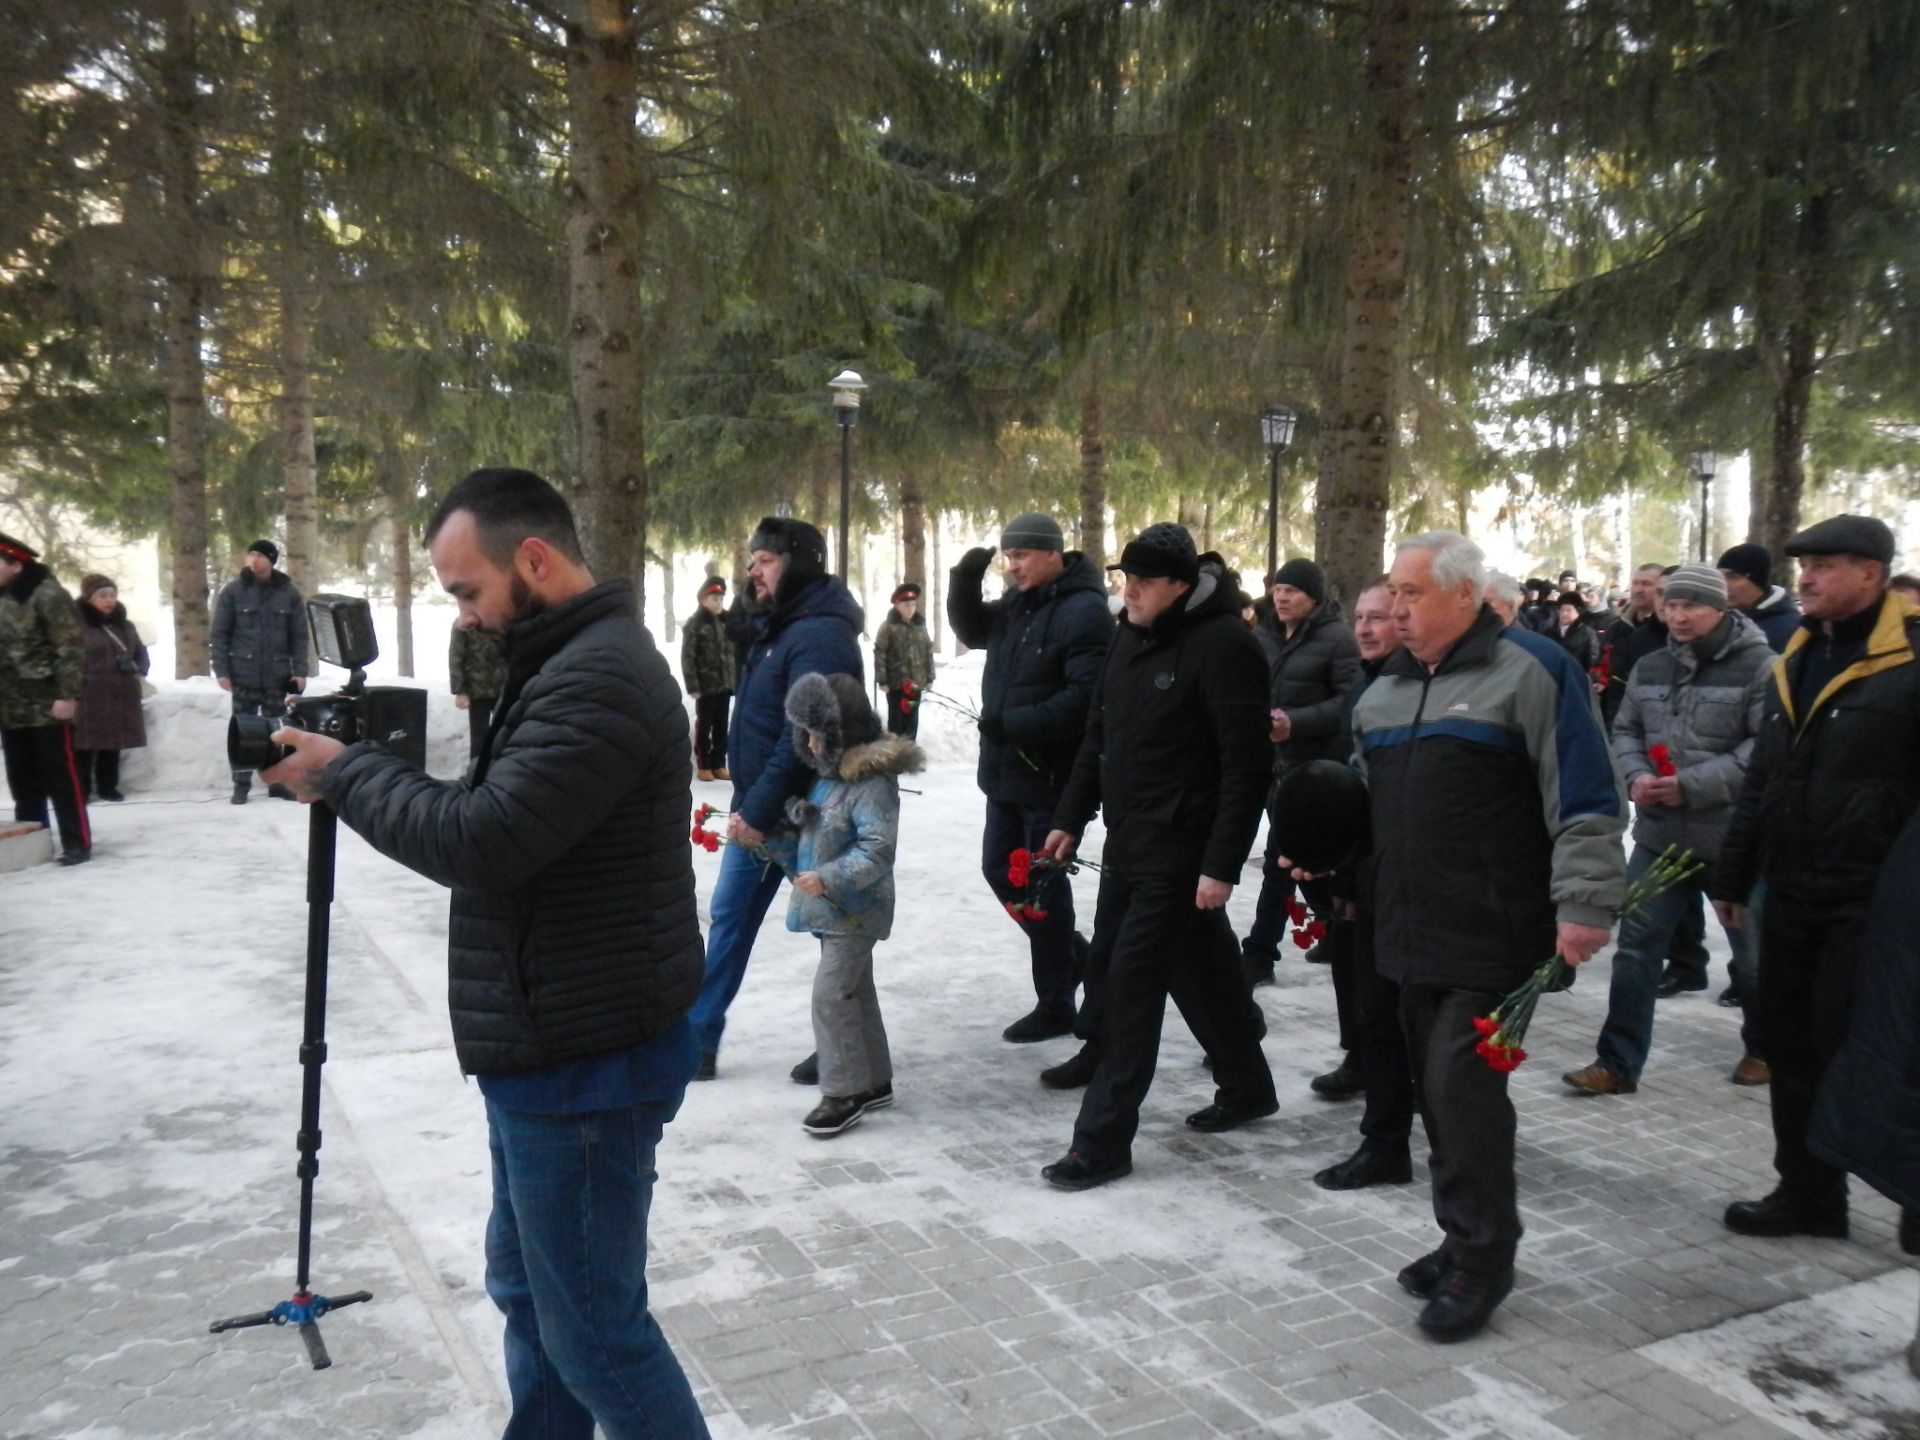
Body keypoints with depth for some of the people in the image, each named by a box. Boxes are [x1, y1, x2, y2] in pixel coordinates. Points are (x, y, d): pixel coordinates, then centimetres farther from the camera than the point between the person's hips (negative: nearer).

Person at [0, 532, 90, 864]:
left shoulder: (47, 594, -11)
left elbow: (71, 647, -15)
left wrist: (67, 694, -20)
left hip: (47, 706, -8)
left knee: (61, 777, -3)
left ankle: (77, 843, 2)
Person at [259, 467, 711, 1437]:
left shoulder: (598, 678, -22)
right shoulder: (569, 663, 13)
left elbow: (482, 840, -26)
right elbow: (498, 817, 17)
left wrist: (345, 772, -12)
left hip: (587, 1063, -11)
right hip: (550, 1049, 11)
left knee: (591, 1329, 1)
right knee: (526, 1286, 23)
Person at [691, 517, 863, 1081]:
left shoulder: (819, 635, -18)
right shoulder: (774, 626, 11)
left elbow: (802, 736, -24)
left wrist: (759, 809, -23)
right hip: (756, 807, 9)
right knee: (728, 916, 11)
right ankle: (699, 1039, 20)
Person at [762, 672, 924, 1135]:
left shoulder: (872, 782, -19)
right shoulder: (827, 776, 11)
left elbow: (878, 850, -24)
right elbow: (806, 839, 19)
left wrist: (828, 879, -28)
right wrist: (766, 838, 6)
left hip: (855, 911, -9)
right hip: (831, 910, 9)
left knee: (831, 994, -9)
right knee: (856, 993, 17)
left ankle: (845, 1093, 1)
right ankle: (874, 1082, 28)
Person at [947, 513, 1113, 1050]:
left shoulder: (1084, 612, -18)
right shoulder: (1018, 602, 10)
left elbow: (1084, 698, -25)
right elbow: (971, 630, 23)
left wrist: (1010, 724, -23)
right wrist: (966, 580, 4)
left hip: (1051, 778, -9)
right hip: (1006, 771, 9)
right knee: (1001, 870, 17)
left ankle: (1056, 1001, 14)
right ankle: (1075, 957, 34)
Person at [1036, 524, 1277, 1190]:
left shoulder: (1223, 645, -16)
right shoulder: (1130, 638, 9)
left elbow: (1246, 767, -19)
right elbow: (1098, 738, 17)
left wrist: (1222, 864, -21)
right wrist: (1070, 819, 14)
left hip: (1180, 855, -8)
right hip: (1127, 846, 8)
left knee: (1131, 986, -6)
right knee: (1201, 972, 19)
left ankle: (1103, 1140, 4)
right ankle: (1247, 1087, 39)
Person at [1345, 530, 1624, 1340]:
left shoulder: (1532, 671, -7)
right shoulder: (1386, 689, 15)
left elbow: (1586, 801, -12)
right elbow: (1368, 799, 27)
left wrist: (1583, 906, -17)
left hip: (1491, 934, -7)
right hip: (1411, 931, 7)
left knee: (1461, 1083, -8)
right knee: (1434, 1086, 12)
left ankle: (1481, 1258, 8)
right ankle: (1465, 1239, 27)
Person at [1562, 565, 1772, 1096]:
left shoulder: (1759, 666, -10)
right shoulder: (1650, 667, 9)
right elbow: (1625, 731, 13)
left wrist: (1693, 785, -23)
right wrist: (1636, 777, -8)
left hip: (1732, 837, -4)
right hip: (1659, 833, 5)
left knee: (1753, 950, 14)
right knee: (1636, 947, 2)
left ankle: (1765, 1048, 37)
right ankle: (1618, 1062, 8)